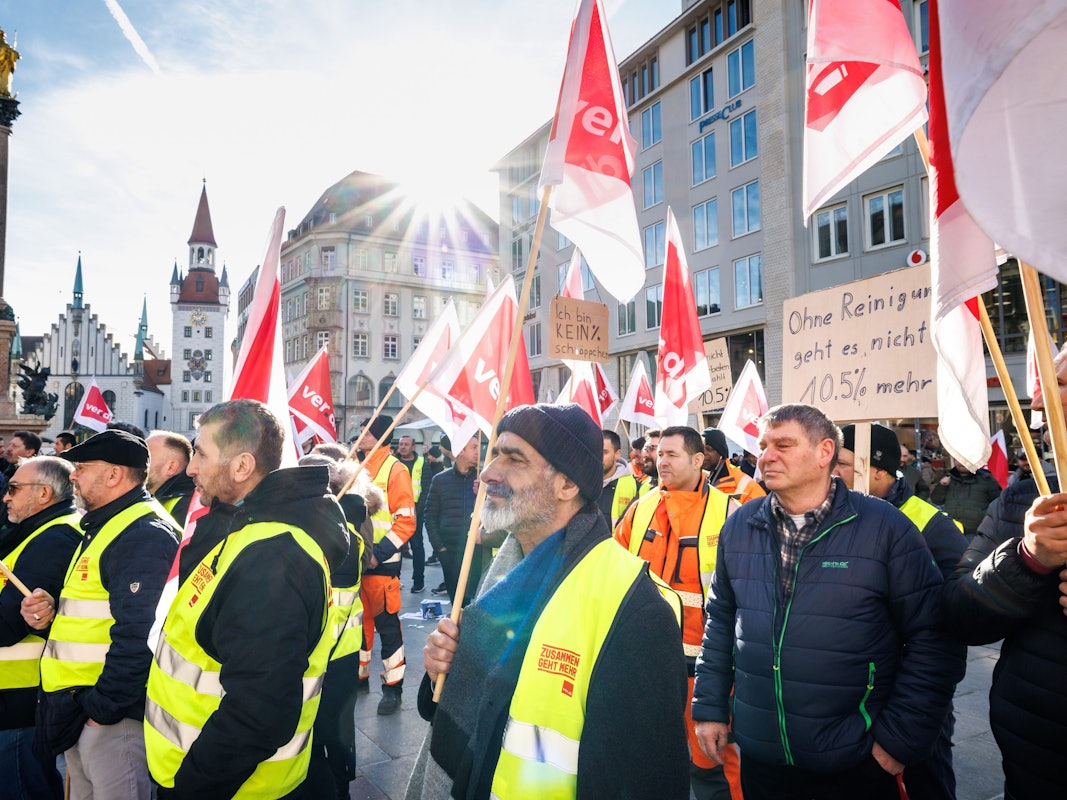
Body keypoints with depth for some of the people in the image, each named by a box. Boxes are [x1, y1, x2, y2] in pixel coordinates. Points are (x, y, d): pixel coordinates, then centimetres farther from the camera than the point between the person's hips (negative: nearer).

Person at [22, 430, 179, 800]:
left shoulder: (144, 534, -22)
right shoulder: (105, 525, 14)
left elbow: (138, 637, -28)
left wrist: (103, 707, -20)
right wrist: (54, 610, 4)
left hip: (112, 712, -10)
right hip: (76, 706, 10)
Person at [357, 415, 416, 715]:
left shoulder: (395, 470, -10)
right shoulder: (360, 469, 12)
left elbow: (406, 520, -14)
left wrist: (379, 553, -20)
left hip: (381, 562, -7)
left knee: (386, 623, 0)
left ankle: (393, 687, 11)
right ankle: (359, 674, 32)